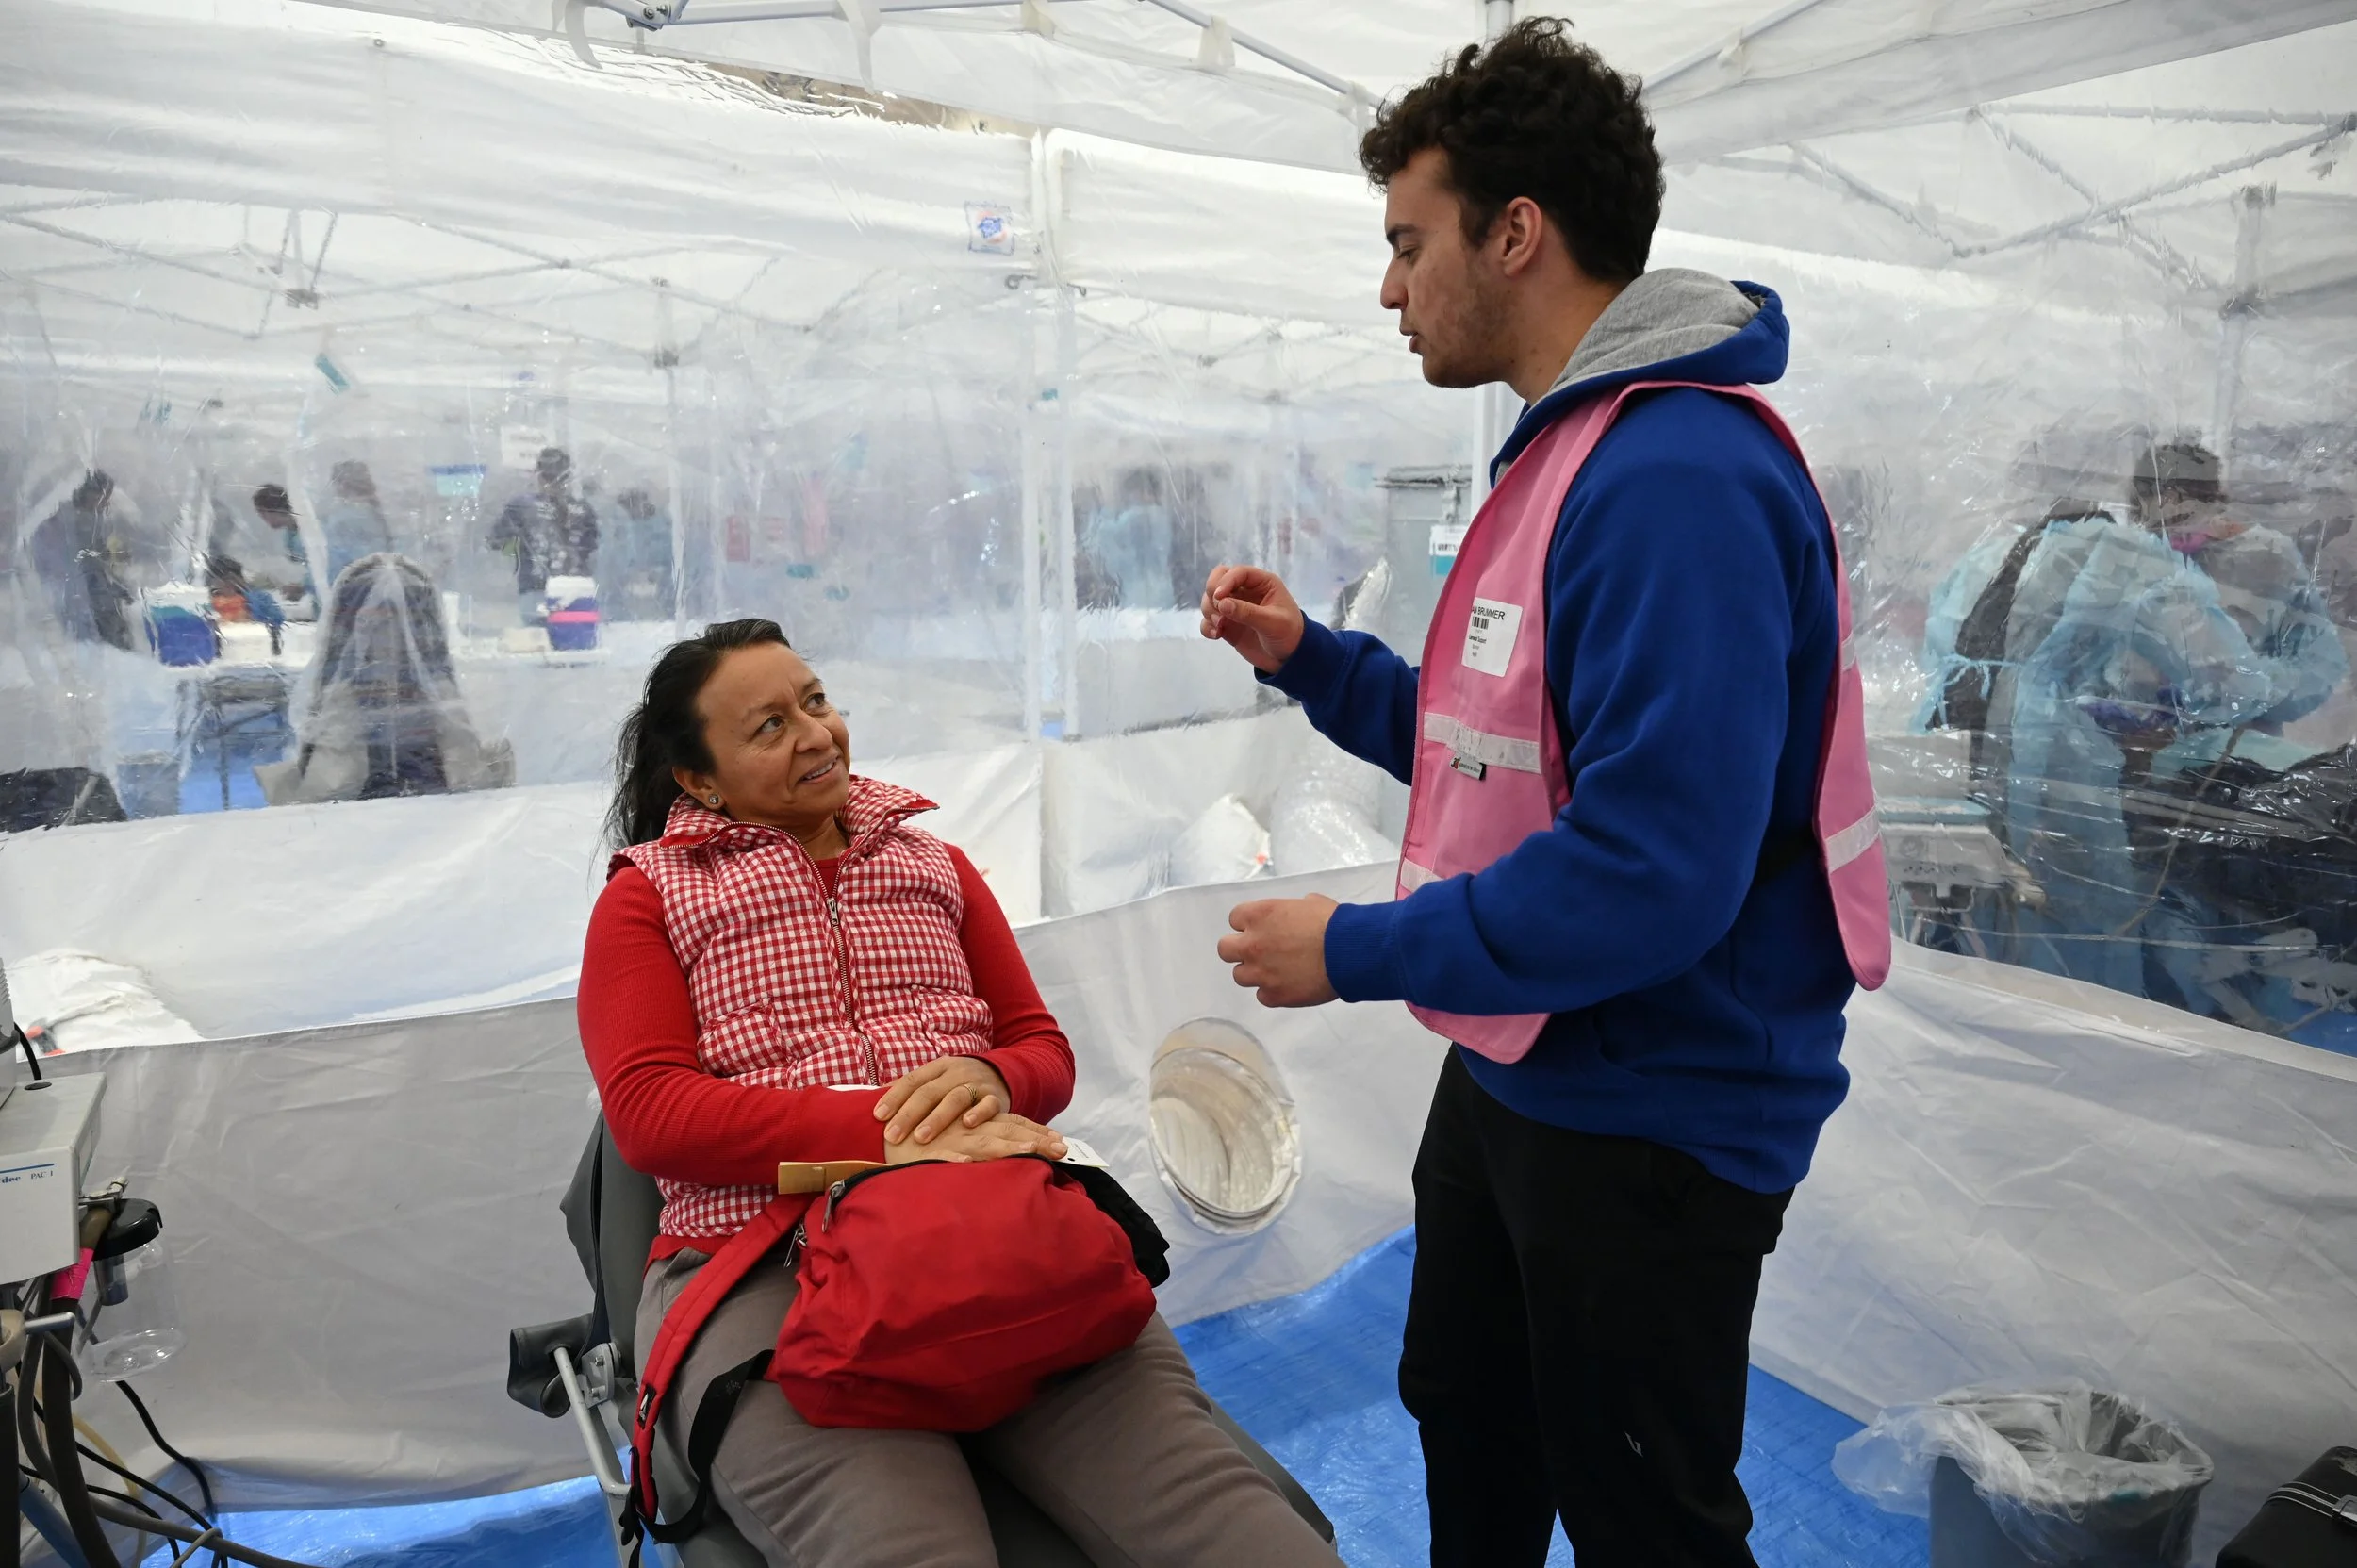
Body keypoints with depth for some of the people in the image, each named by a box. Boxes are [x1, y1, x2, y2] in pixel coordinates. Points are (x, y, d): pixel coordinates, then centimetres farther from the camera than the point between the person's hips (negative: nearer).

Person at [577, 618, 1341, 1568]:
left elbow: (1046, 1053, 21)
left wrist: (989, 1080, -5)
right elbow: (648, 1113, -2)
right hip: (764, 1267, -2)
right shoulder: (646, 895, 14)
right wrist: (885, 1134, -15)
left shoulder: (932, 864, 24)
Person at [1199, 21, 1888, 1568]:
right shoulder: (1563, 455, 9)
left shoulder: (1681, 480, -25)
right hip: (1511, 1079, 10)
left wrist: (1357, 950, -20)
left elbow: (1649, 871, -31)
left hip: (1653, 1126, -9)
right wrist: (1312, 658, 4)